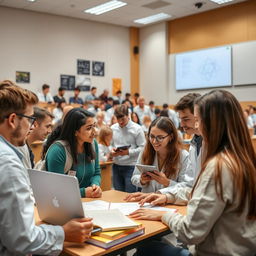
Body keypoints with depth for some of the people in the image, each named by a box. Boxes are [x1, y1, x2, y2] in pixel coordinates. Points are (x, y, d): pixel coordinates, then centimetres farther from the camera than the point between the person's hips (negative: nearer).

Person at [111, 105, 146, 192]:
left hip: (131, 166, -4)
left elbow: (142, 147, -9)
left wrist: (128, 152, -20)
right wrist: (112, 151, -7)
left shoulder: (137, 129, -6)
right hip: (116, 166, 5)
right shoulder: (113, 128, 7)